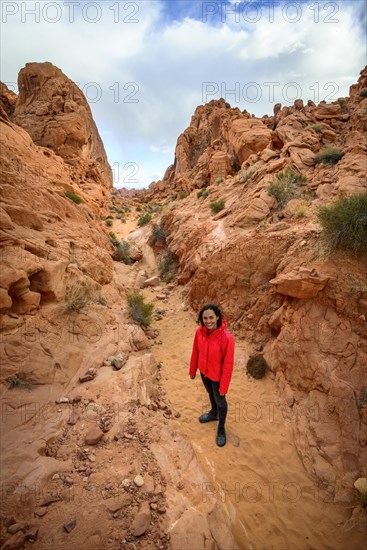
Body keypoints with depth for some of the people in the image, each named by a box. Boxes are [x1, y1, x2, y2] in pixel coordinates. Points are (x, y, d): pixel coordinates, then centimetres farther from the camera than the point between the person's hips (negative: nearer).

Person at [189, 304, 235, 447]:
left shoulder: (227, 338, -34)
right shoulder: (199, 331, -19)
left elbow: (228, 364, -24)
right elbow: (195, 352, -3)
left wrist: (224, 386, -16)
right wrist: (192, 370, 9)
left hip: (217, 376, -4)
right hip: (204, 372, 5)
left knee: (220, 401, 21)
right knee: (211, 394, 31)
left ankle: (221, 428, 47)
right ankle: (214, 413, 61)